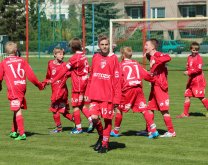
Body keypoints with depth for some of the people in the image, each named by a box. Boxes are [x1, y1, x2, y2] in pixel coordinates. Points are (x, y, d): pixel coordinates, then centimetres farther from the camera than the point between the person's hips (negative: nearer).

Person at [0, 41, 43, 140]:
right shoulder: (22, 60, 10)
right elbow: (30, 74, 6)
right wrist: (39, 84, 16)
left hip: (13, 88, -3)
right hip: (22, 86, 3)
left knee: (17, 110, -7)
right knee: (17, 109, 16)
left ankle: (22, 134, -14)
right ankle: (14, 131, 26)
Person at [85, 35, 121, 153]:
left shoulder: (113, 58, -3)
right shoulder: (95, 58, 9)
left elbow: (117, 80, -5)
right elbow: (91, 77, 14)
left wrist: (117, 98, -9)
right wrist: (88, 93, 10)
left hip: (108, 95, -3)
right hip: (95, 94, 3)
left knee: (107, 119, 2)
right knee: (94, 117, -7)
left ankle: (105, 143, 17)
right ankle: (101, 136, 21)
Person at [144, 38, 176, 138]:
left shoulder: (158, 55, -13)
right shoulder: (151, 57, 15)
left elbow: (168, 58, -32)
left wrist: (155, 61, -35)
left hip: (160, 86, -10)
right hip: (154, 86, 10)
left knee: (164, 109, -6)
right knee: (150, 108, 14)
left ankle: (171, 132, -1)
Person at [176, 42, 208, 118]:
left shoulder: (199, 58, -9)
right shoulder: (189, 57, 13)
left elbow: (199, 69, -19)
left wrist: (189, 72, -20)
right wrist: (187, 67, 0)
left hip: (198, 80, -8)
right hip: (191, 80, 8)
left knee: (200, 97, -8)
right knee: (187, 95, 7)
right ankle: (185, 113, 12)